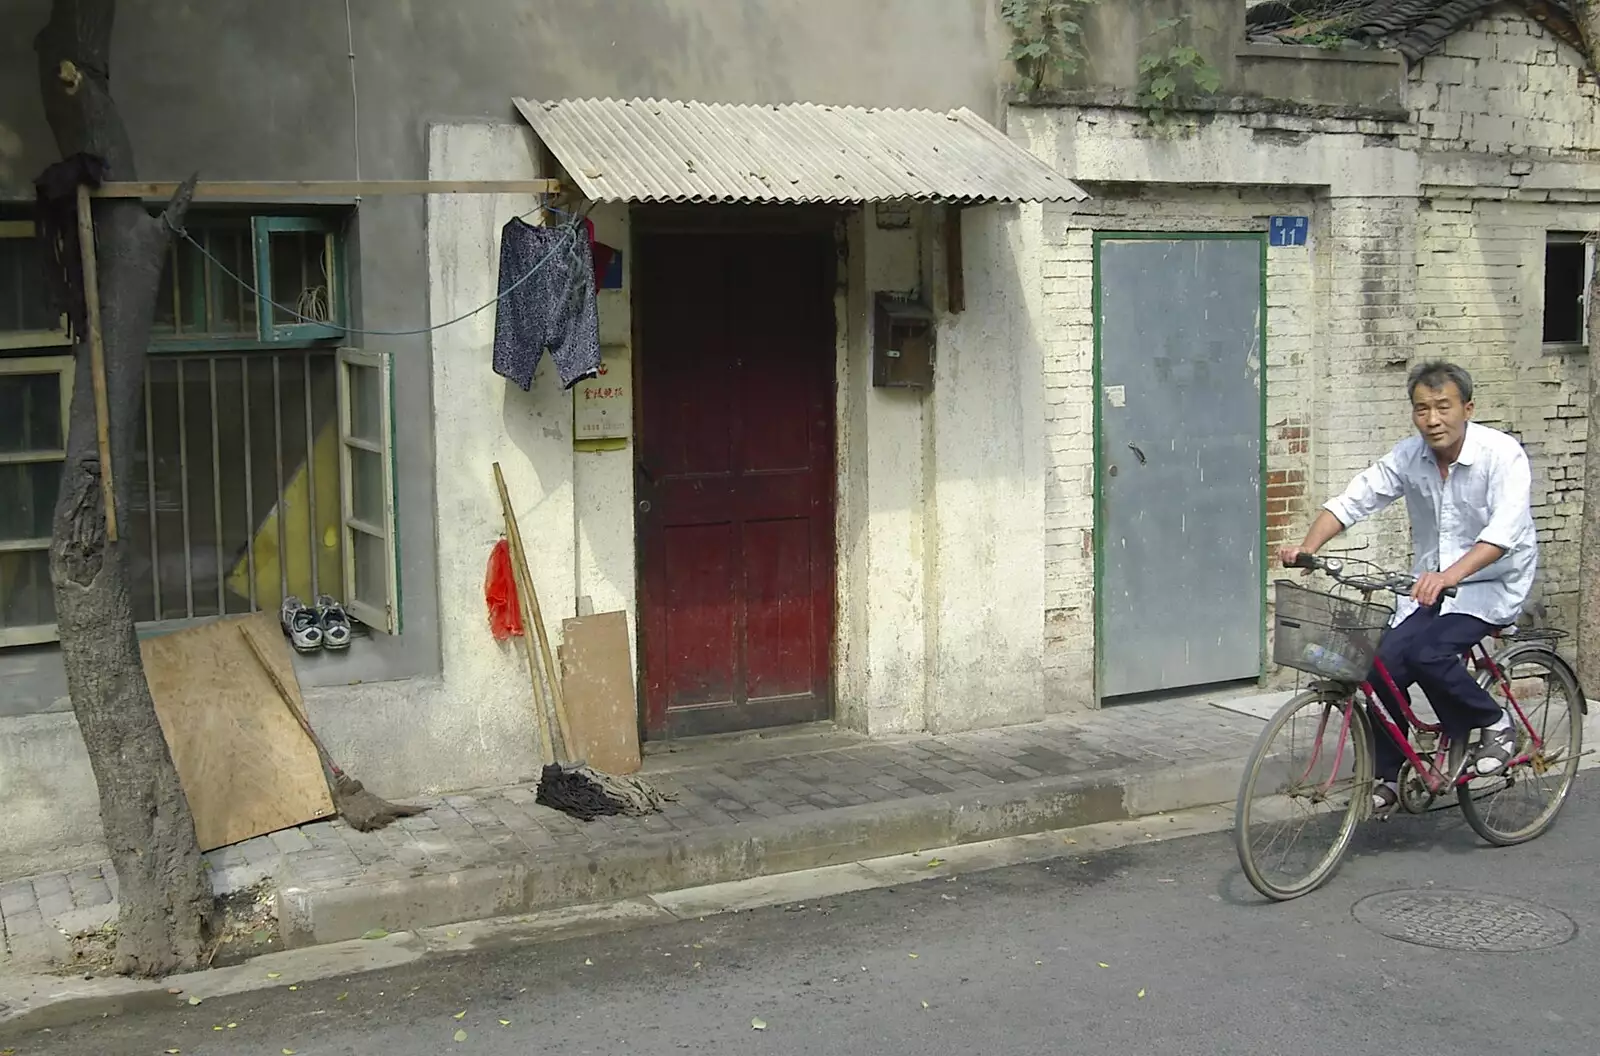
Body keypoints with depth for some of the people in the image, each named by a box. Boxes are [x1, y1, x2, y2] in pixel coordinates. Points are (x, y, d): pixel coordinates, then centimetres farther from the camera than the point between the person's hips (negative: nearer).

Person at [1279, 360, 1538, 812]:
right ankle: (1385, 777, 5)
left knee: (1426, 652, -28)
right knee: (1385, 663, -13)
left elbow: (1504, 531, -33)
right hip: (1428, 583, 5)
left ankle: (1495, 724, -1)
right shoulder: (1409, 456, -4)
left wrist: (1451, 574, -49)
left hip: (1491, 583, -5)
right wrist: (1308, 547, -25)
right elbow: (1354, 500, -7)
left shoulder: (1502, 454, -19)